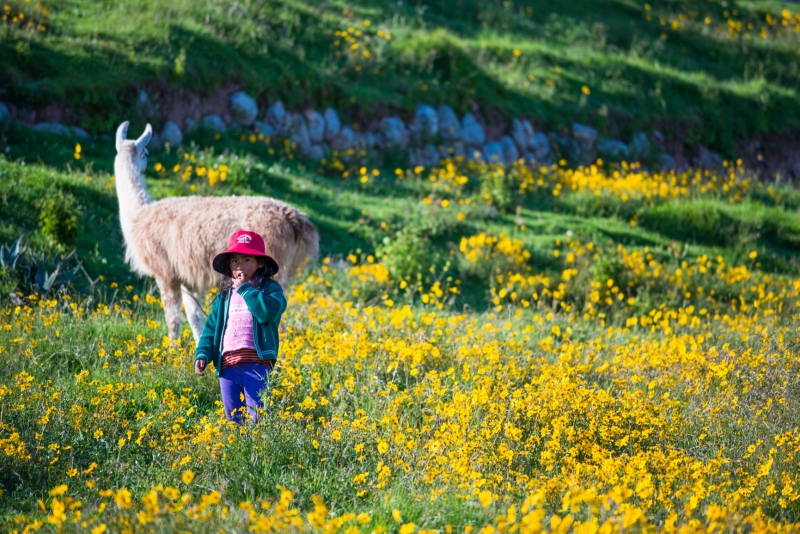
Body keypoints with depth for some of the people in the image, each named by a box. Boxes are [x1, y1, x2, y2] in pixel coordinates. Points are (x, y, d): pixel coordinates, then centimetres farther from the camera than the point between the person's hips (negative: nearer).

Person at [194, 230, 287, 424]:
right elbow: (211, 327, 17)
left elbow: (269, 312, -19)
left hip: (256, 365, -5)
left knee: (258, 419, -8)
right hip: (227, 365, 5)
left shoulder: (270, 289, 2)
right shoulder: (225, 294, 18)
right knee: (233, 420, 9)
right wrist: (202, 354, 2)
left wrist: (245, 289, -10)